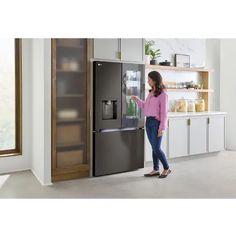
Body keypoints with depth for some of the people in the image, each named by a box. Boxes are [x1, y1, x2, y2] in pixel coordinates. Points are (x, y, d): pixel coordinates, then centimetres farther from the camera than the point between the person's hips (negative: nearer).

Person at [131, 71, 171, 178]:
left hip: (157, 123, -7)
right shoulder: (151, 92, 11)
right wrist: (137, 100, 10)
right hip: (148, 122, 7)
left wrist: (162, 128, -16)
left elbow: (164, 112, -13)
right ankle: (156, 170, 21)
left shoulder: (163, 94, -11)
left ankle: (166, 168, 16)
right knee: (154, 148, 11)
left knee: (156, 148, -3)